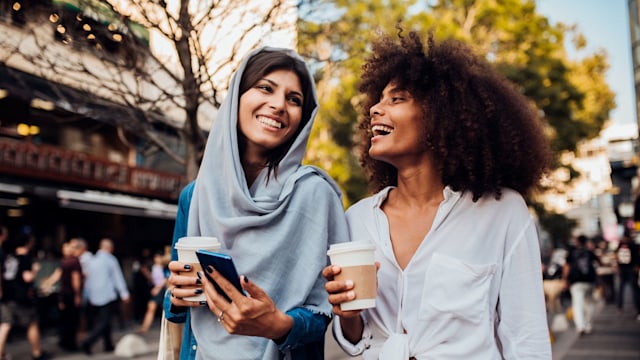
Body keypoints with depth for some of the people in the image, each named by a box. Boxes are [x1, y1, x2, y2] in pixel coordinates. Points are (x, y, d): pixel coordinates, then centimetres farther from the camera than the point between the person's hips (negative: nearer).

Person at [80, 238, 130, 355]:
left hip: (93, 297, 6)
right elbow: (118, 277, -8)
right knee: (104, 323, -5)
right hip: (108, 296, -6)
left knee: (100, 322, 16)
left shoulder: (92, 261, 9)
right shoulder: (111, 260, -6)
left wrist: (88, 294, 22)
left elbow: (87, 279, 14)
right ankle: (87, 342, -20)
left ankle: (108, 345, 20)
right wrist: (124, 293, -7)